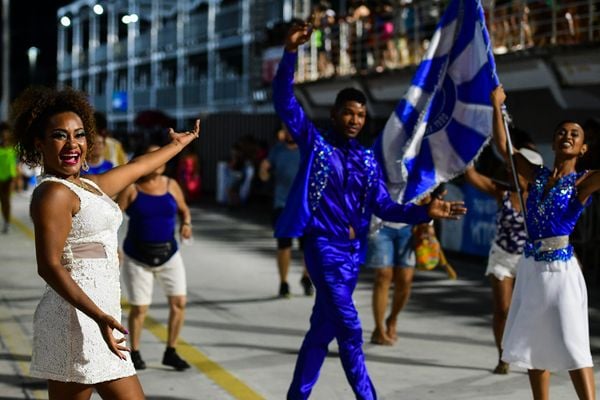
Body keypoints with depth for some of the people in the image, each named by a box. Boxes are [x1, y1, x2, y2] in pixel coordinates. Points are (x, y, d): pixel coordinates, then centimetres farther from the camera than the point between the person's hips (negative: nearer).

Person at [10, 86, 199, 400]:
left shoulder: (89, 186, 17)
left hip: (94, 316, 9)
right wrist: (99, 316, -30)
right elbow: (49, 266, -20)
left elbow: (137, 168, 34)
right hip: (78, 318, -9)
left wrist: (179, 143, 48)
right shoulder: (53, 193, -12)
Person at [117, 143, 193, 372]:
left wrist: (186, 223, -7)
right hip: (137, 257, -3)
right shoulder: (131, 188, -9)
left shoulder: (171, 185, 1)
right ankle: (134, 353, 22)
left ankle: (170, 352, 13)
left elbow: (183, 209, 15)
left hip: (168, 254, 3)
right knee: (139, 308, 0)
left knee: (179, 302, -3)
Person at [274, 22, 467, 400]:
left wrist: (424, 211, -10)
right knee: (349, 329, -10)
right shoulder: (315, 142, -1)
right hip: (324, 245, -5)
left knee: (323, 328, 12)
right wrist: (291, 52, -23)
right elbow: (284, 101, -12)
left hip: (353, 251, 5)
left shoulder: (368, 160, 10)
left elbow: (384, 207, 5)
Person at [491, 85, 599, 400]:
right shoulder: (537, 175, 8)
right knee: (534, 344, 13)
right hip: (531, 267, 6)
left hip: (560, 268, -6)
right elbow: (503, 146, 10)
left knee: (572, 346, -11)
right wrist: (497, 106, 9)